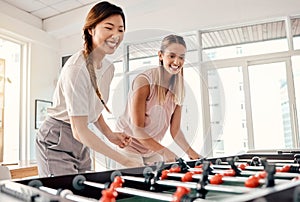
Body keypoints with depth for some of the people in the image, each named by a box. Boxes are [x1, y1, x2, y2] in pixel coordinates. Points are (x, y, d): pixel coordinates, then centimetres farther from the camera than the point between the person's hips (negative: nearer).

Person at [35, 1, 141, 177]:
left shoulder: (109, 68, 1)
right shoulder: (76, 68, -24)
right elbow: (79, 131, -26)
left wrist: (110, 134, -2)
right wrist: (126, 162, -27)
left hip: (81, 143, 7)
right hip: (56, 142, -7)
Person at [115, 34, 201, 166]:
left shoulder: (178, 89, -3)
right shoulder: (144, 81, -22)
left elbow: (175, 130, -1)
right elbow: (137, 129, -23)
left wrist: (191, 153, -15)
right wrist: (164, 152, -28)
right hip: (129, 144, -5)